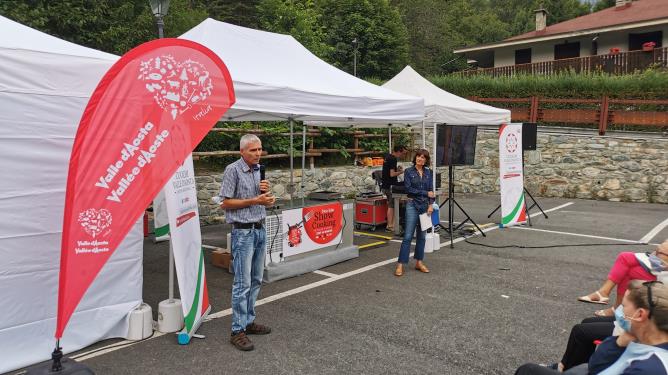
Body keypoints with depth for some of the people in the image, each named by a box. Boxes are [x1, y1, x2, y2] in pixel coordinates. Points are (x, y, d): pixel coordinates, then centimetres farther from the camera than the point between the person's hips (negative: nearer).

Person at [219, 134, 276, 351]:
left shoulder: (260, 170, 10)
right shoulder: (233, 170, -11)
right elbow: (226, 203, -12)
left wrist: (266, 193, -5)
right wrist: (254, 201, -16)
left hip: (260, 229, 7)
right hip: (243, 232, -7)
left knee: (256, 280, 12)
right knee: (242, 283, -5)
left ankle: (249, 321, 24)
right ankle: (238, 331, 2)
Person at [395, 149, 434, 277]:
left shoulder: (428, 172, 10)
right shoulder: (409, 171, -2)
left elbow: (431, 190, 8)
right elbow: (408, 189, -11)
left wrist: (430, 205, -4)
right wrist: (425, 193, -10)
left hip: (425, 206, 4)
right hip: (412, 205, -4)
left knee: (421, 236, 9)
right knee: (408, 236, -8)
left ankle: (419, 262, 19)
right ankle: (400, 265, -5)